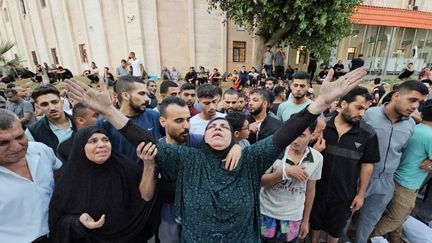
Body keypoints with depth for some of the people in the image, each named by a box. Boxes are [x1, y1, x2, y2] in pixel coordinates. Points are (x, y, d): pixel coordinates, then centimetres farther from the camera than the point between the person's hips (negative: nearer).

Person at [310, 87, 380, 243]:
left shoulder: (368, 134, -11)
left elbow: (367, 165, -3)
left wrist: (361, 194, 0)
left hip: (345, 194, 0)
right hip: (318, 189, 0)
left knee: (336, 230, 22)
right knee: (315, 224, 22)